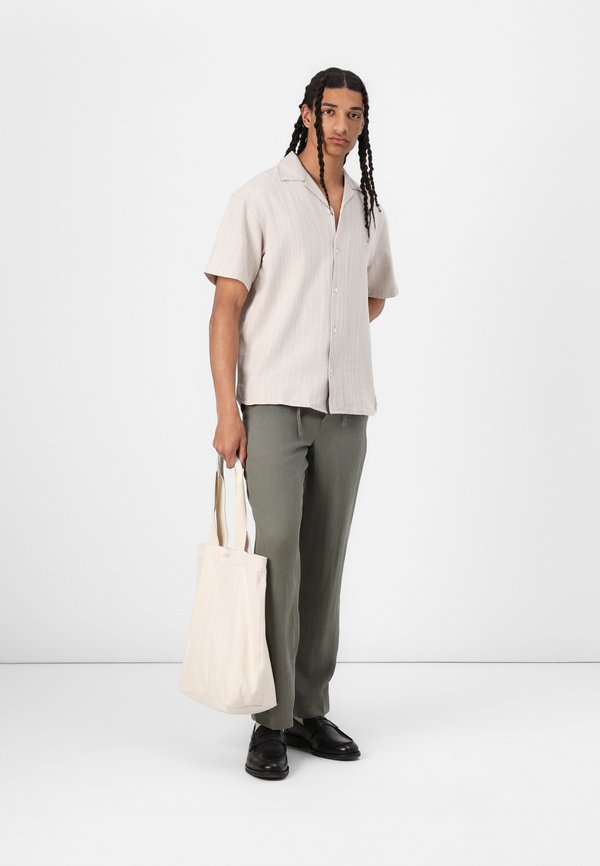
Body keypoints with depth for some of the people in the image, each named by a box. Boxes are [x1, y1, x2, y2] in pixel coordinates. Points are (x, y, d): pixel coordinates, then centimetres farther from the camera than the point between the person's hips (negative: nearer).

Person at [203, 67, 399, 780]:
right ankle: (271, 722, 1)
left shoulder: (369, 211, 15)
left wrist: (331, 341, 14)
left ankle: (310, 709, 19)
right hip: (273, 403, -4)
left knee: (325, 561, 8)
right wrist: (226, 409, -13)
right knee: (277, 554, -9)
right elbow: (227, 306, -5)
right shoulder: (260, 197, 0)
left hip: (345, 410, 5)